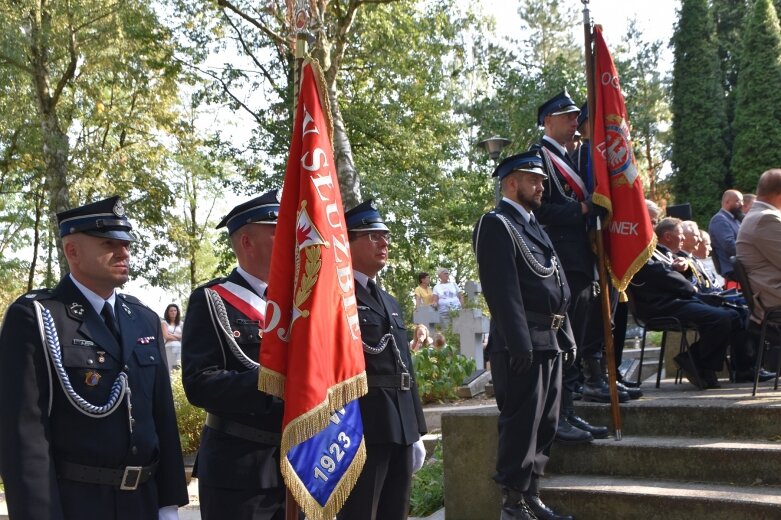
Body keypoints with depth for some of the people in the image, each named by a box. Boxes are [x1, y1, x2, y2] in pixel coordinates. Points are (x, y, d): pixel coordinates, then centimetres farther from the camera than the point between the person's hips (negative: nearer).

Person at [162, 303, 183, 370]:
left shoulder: (180, 324, 22)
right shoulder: (165, 322, 10)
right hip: (169, 348, -4)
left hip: (180, 348, 4)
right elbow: (166, 336, -6)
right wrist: (178, 337, 3)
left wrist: (173, 335, -5)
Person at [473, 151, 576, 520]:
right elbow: (502, 289, -17)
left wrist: (567, 337, 18)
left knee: (545, 425, 13)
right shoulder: (496, 225, -7)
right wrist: (519, 343, -23)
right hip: (522, 343, -9)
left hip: (551, 341, 9)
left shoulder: (534, 226, 21)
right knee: (521, 424, -5)